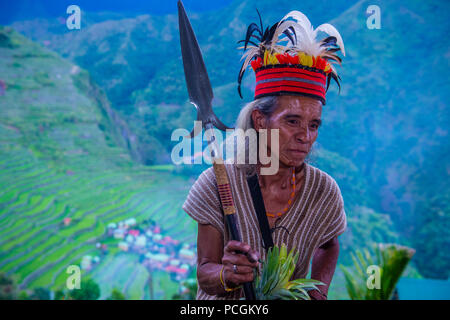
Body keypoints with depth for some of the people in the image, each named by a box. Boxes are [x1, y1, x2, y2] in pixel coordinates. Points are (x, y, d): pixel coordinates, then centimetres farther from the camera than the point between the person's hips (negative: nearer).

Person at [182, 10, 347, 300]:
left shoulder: (323, 191, -8)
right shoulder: (219, 182, -14)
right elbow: (205, 273, -8)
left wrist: (318, 291, -4)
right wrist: (227, 276, -27)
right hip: (226, 304, -1)